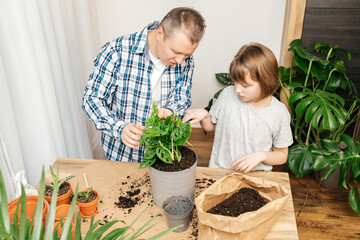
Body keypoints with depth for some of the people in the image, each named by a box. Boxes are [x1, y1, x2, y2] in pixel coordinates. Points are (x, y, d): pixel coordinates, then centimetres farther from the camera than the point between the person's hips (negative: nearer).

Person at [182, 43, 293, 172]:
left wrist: (261, 155, -15)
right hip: (219, 170, 0)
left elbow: (282, 155, 2)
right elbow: (211, 127, 10)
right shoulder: (228, 94, -5)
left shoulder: (279, 113, -9)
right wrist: (204, 115, -10)